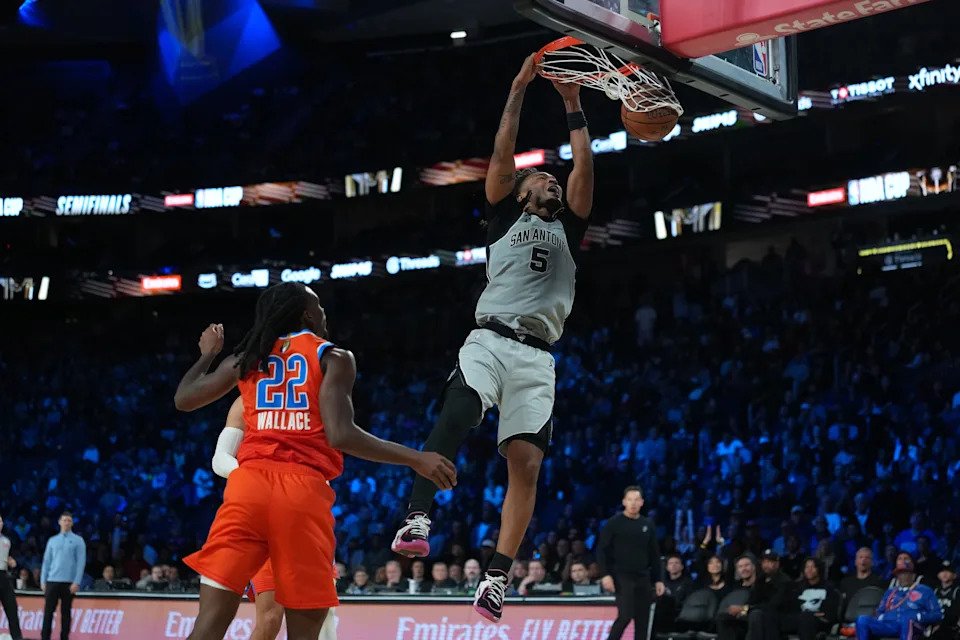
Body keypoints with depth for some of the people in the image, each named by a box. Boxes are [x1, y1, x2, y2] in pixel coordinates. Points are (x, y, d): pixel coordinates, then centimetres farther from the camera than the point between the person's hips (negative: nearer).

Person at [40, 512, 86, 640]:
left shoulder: (78, 541, 4)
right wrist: (43, 581, 3)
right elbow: (46, 562, 11)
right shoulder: (52, 541, 13)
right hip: (52, 581, 2)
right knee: (48, 611, -2)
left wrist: (76, 582, -11)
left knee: (65, 612, 2)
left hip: (68, 582, -2)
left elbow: (81, 562, -3)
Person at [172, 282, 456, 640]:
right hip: (304, 490, -3)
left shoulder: (246, 358, 18)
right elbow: (340, 434, -8)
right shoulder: (333, 358, 6)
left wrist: (207, 354, 46)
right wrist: (415, 459, -3)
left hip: (249, 484, 3)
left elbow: (183, 400, 28)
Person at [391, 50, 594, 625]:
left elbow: (585, 169, 13)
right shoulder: (506, 216, 19)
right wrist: (519, 92, 6)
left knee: (527, 464, -9)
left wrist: (573, 106, 11)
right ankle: (418, 521, -42)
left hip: (537, 356, 3)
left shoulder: (567, 230, 24)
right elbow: (503, 156, 7)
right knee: (458, 412, -32)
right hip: (490, 338, -3)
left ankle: (498, 577, -10)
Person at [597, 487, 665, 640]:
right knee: (625, 615, -17)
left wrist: (659, 580, 9)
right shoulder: (614, 523, -3)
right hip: (622, 576, -5)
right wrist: (606, 574, -15)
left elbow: (655, 555, 15)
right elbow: (602, 550, -4)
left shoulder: (648, 525, 11)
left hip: (643, 578, 5)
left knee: (643, 621, 2)